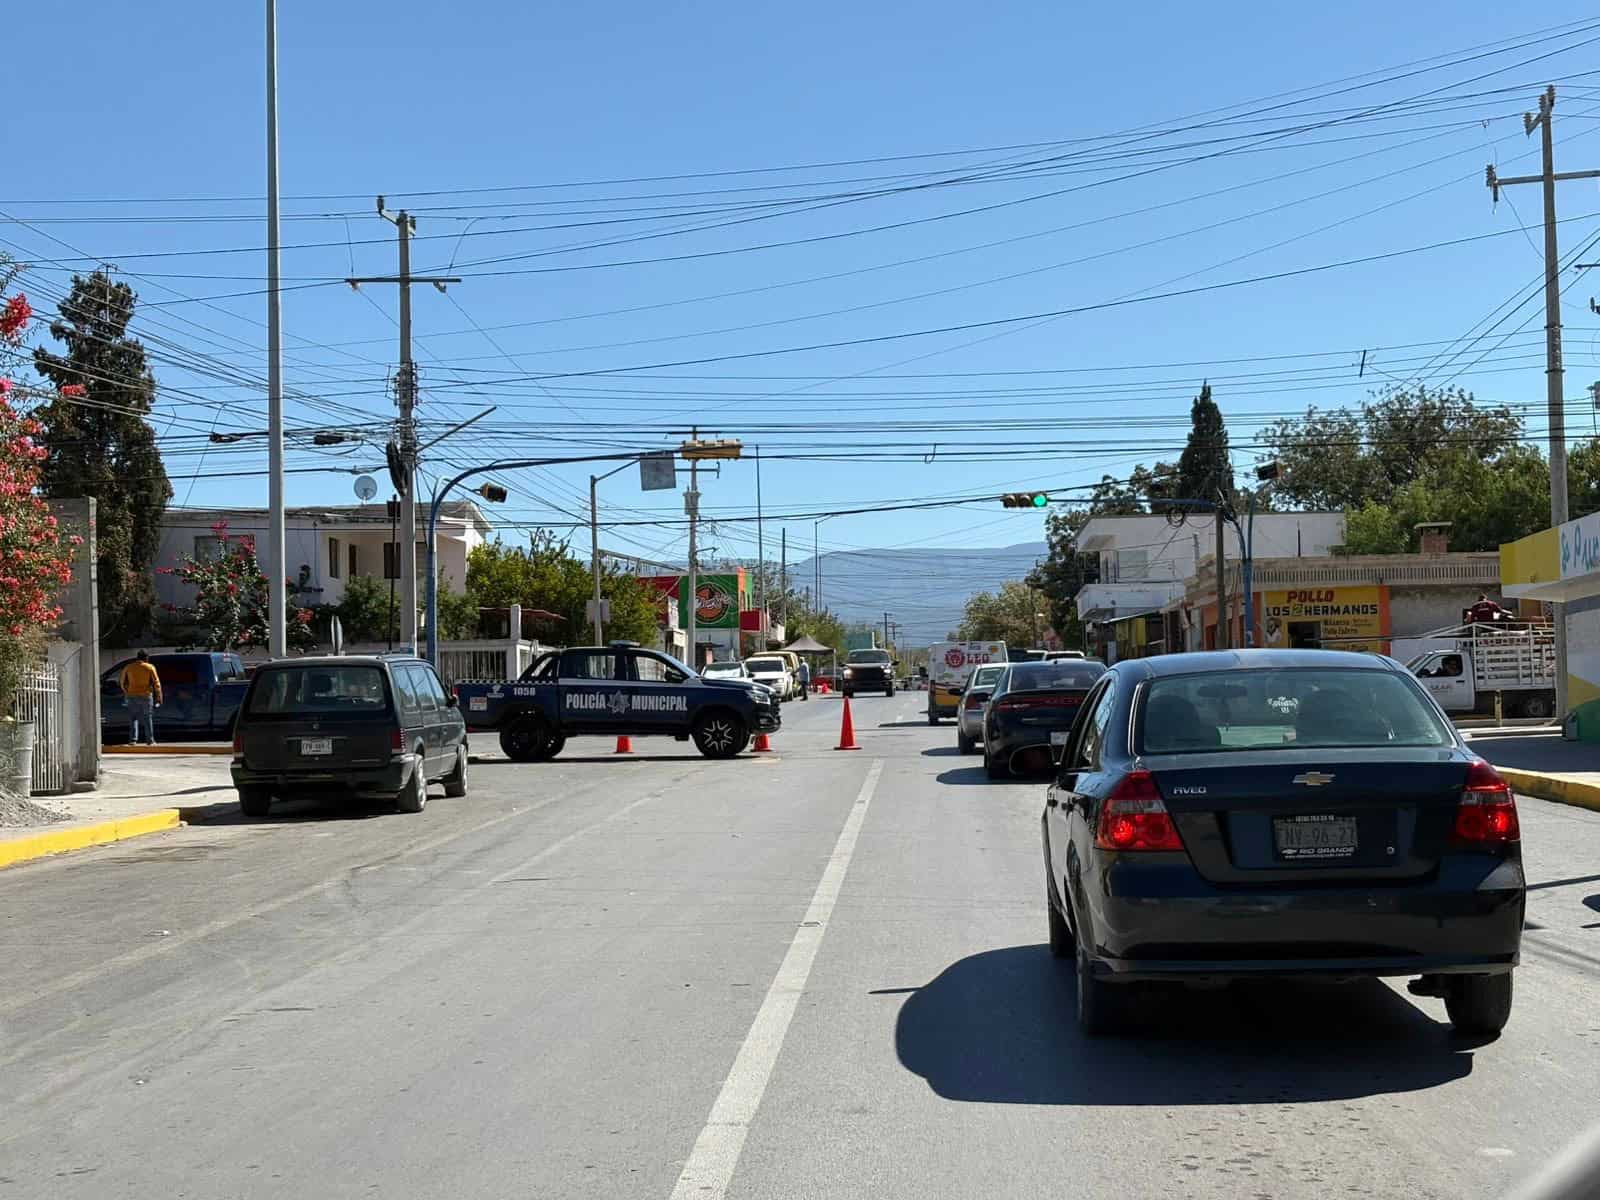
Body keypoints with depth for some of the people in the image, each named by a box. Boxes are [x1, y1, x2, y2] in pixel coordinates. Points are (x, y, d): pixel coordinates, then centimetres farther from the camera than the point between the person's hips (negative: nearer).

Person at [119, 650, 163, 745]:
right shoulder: (150, 668, -3)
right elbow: (156, 683, -5)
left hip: (132, 696, 2)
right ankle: (150, 740, 6)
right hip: (146, 696, -2)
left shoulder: (128, 667, 5)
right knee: (148, 718, 5)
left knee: (133, 718, 10)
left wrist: (126, 693, 24)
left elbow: (123, 682, 11)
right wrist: (158, 698, 0)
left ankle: (133, 738, 0)